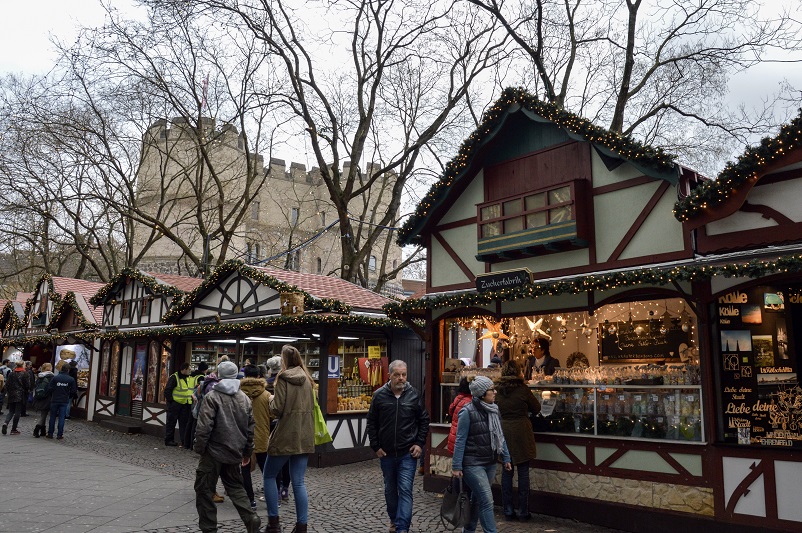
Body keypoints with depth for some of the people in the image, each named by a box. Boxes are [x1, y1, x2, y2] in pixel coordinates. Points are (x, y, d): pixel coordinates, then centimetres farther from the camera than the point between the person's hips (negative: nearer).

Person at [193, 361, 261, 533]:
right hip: (235, 452, 6)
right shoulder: (244, 398, 7)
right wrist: (247, 452, 17)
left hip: (214, 451, -5)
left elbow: (204, 427, -15)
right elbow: (251, 427, 9)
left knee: (204, 489, 7)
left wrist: (199, 448, -4)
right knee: (235, 487, 18)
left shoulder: (212, 396, -10)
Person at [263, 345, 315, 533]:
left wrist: (271, 399, 6)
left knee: (269, 476, 12)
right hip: (304, 436, 5)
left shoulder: (283, 379, -10)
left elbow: (277, 410, -12)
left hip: (285, 435, -5)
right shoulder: (307, 380, 9)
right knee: (299, 482, 8)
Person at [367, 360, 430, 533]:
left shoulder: (413, 394, -4)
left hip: (408, 453, -2)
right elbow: (371, 423, 2)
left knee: (405, 489, -7)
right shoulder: (379, 395, -5)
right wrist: (376, 447, -2)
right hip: (386, 453, 2)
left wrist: (420, 443, -2)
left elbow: (424, 420, 5)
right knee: (390, 489, 17)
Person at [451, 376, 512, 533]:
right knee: (487, 501, -8)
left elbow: (500, 436, 14)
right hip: (473, 464, -7)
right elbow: (460, 440, -14)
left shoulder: (494, 410, 6)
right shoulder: (468, 412, -15)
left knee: (477, 499, 17)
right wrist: (456, 466, -14)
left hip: (490, 463, 7)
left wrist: (506, 458, 12)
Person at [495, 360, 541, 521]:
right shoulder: (523, 389, -9)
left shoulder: (498, 390, 0)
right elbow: (536, 408, 3)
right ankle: (523, 512, 10)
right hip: (521, 432, -3)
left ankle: (508, 511, 14)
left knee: (507, 472, 9)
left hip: (503, 432, 3)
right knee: (523, 472, 5)